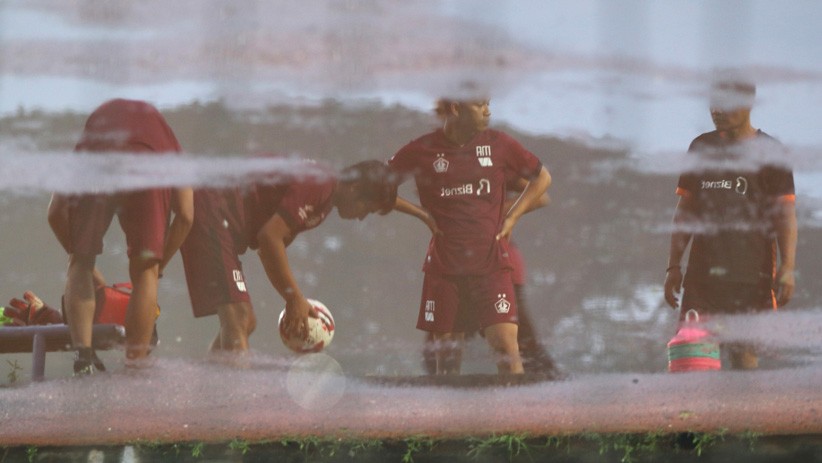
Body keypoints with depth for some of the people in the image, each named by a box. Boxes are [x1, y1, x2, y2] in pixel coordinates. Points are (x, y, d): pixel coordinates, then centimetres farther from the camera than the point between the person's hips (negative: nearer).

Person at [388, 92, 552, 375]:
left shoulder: (498, 144, 1)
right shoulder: (423, 150, -2)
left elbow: (542, 178, 15)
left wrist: (512, 217, 6)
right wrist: (422, 214, -1)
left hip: (491, 264, 0)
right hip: (443, 267, 0)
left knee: (505, 342, -14)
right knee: (446, 356, 6)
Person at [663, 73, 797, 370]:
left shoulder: (768, 152, 1)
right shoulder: (702, 147, 14)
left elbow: (786, 214, -3)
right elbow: (685, 209, 18)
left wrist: (787, 268, -13)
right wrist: (674, 266, 14)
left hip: (750, 274, -4)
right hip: (702, 270, 4)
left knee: (744, 352, -6)